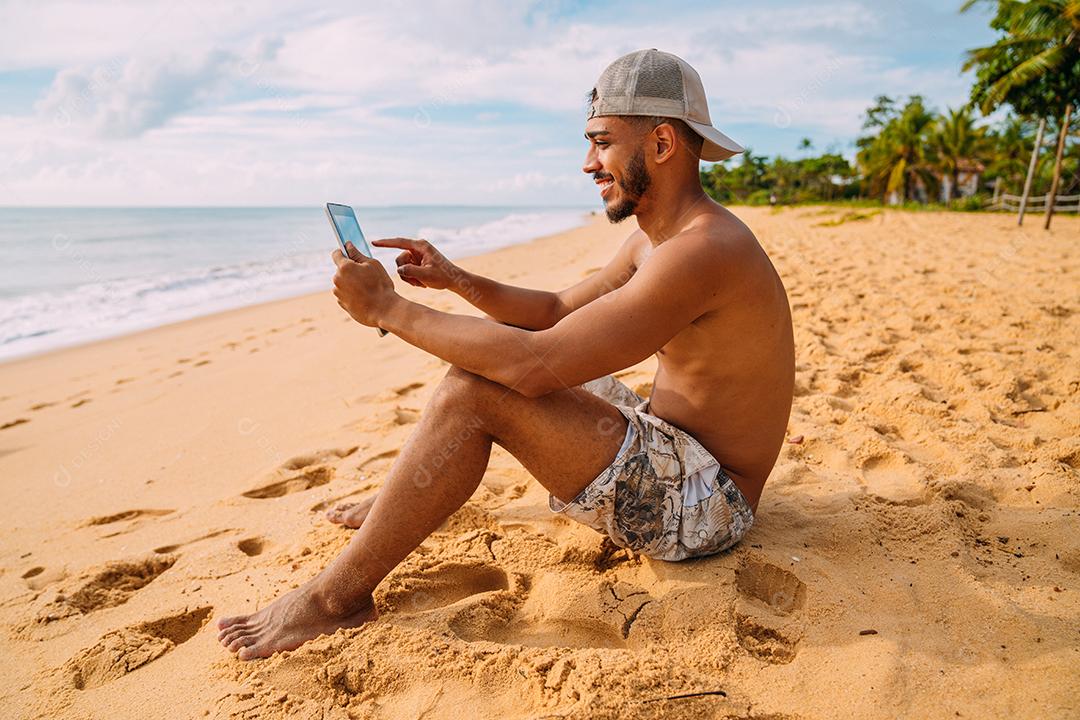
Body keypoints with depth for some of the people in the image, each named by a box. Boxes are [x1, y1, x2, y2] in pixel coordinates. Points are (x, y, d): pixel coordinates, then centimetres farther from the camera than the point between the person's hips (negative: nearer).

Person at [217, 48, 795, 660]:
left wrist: (388, 308, -21)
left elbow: (536, 362, -32)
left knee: (473, 391, -24)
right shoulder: (654, 240, 8)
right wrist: (457, 280, 1)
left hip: (706, 502, -10)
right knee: (493, 354, 14)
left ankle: (337, 596, -8)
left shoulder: (704, 249, -25)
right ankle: (406, 504, 30)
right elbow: (555, 311, 16)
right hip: (665, 438, 10)